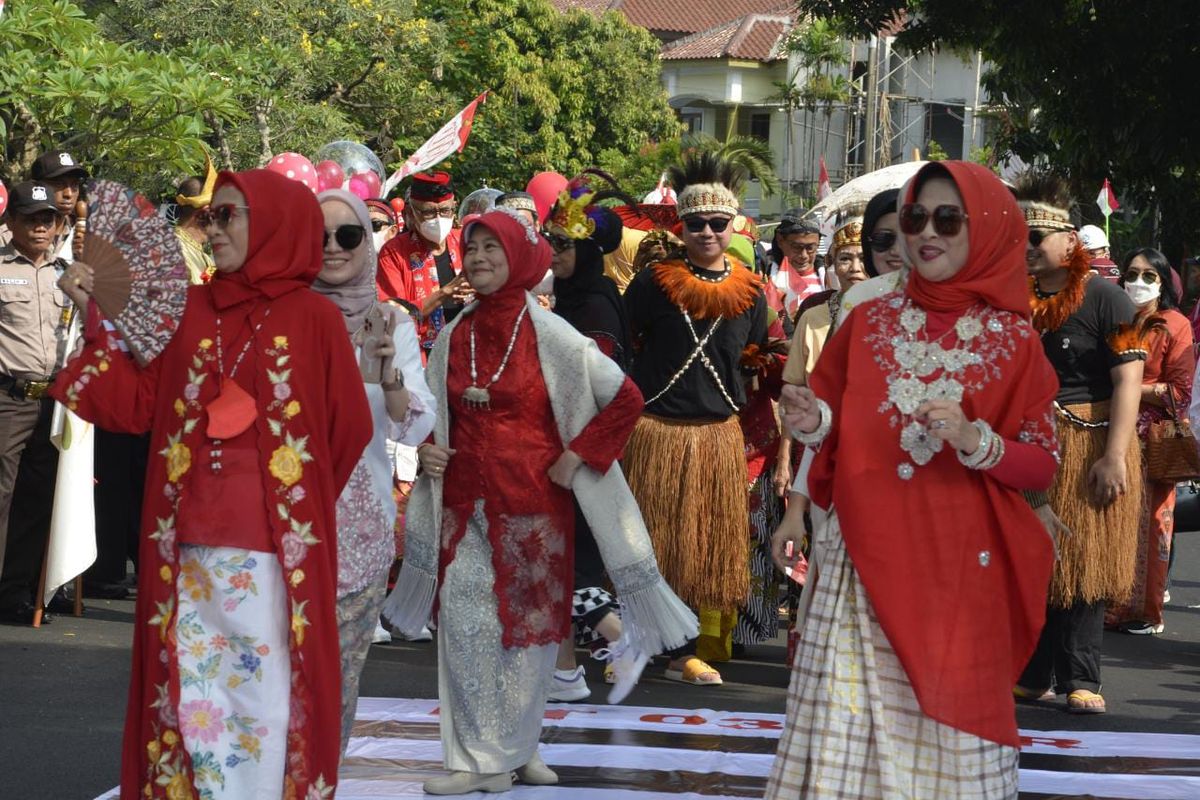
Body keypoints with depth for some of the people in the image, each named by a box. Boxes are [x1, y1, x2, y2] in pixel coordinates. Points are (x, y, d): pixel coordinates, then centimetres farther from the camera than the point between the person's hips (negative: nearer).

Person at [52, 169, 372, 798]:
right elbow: (139, 405, 9)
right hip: (188, 545, 4)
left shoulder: (314, 317, -1)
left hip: (272, 551, -4)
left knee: (263, 696, -1)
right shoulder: (191, 309, 11)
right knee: (191, 693, 6)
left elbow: (348, 430, 2)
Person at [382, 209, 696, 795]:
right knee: (465, 628, -2)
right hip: (462, 508, 3)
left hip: (531, 508, -3)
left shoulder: (547, 335, -6)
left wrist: (576, 457, -9)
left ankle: (516, 747, 19)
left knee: (527, 627, 4)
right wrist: (426, 451, 1)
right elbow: (435, 416, 21)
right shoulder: (453, 338, 6)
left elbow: (625, 398, -6)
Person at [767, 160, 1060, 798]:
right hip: (861, 559, 2)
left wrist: (974, 441, -18)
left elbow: (1042, 466, 0)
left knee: (949, 726, 1)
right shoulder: (867, 322, 7)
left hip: (958, 570, -2)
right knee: (849, 724, -1)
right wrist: (812, 423, -8)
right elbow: (830, 428, 14)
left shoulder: (1014, 340, 1)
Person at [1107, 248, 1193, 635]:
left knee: (1148, 524, -3)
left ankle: (1145, 610, 3)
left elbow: (1180, 392, -6)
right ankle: (1113, 605, 6)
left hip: (1153, 439, -4)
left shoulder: (1174, 326, 0)